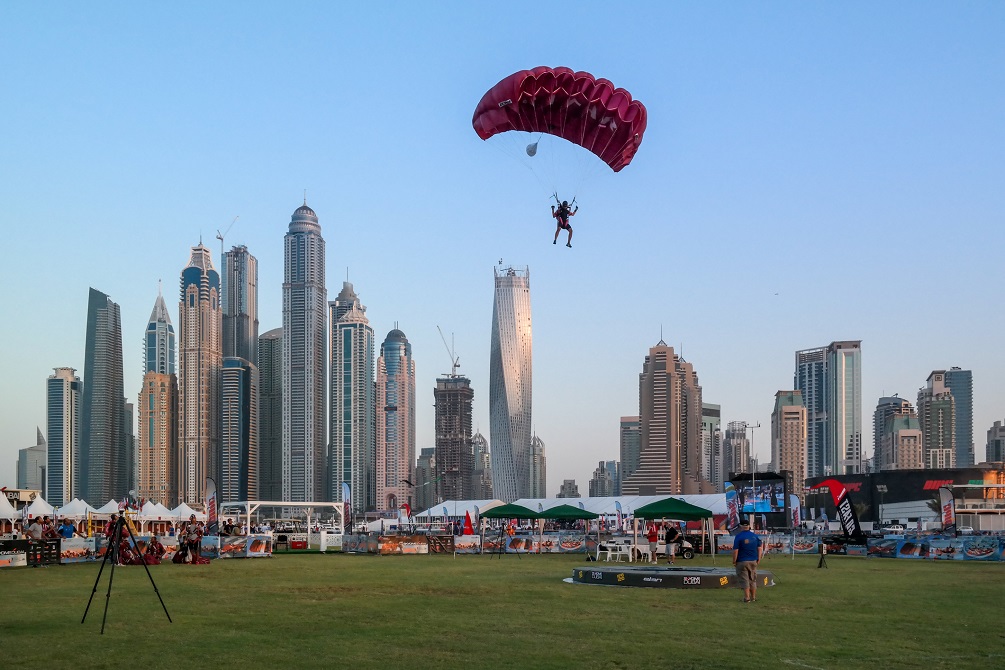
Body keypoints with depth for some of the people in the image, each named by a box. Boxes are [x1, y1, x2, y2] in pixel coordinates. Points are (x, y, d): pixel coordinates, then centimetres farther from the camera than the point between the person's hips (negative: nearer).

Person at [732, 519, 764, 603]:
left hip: (742, 561, -5)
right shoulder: (755, 536, 6)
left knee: (744, 580, 0)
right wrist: (758, 559, 14)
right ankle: (753, 597, 18)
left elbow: (735, 550, -14)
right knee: (753, 580, 14)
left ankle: (747, 598, -3)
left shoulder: (738, 536, -11)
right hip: (753, 561, 5)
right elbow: (760, 548, 8)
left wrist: (734, 561, -6)